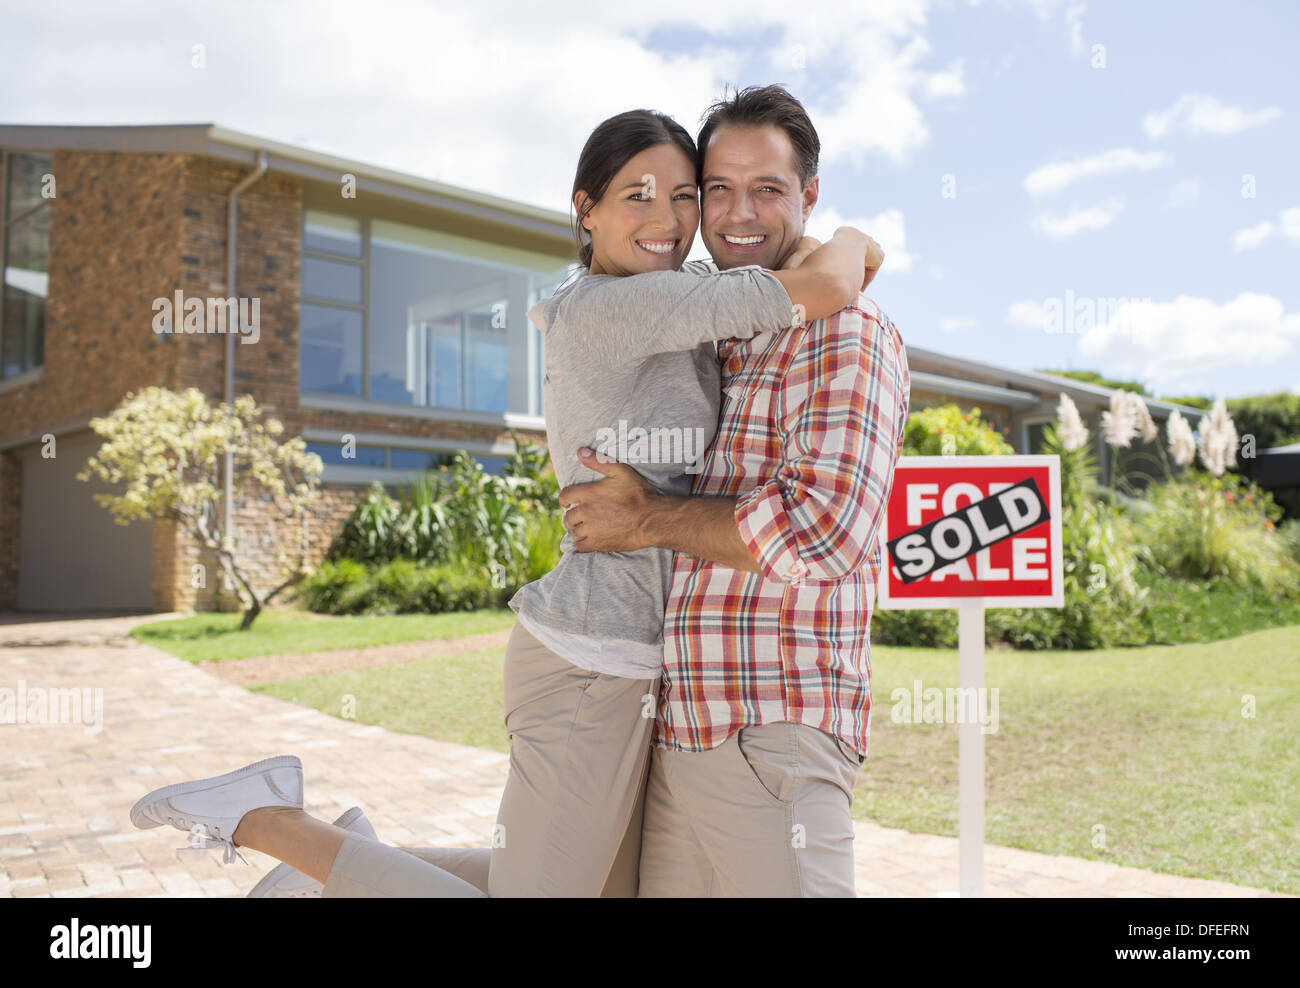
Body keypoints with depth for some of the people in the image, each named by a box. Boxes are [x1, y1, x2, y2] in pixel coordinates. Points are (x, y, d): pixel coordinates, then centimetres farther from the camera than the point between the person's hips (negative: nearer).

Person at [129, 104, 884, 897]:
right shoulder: (610, 309, -17)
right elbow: (822, 285, -22)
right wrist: (851, 243, 0)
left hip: (626, 659, 10)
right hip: (594, 670, -10)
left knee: (612, 892, 24)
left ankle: (351, 861, 27)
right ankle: (264, 816, 7)